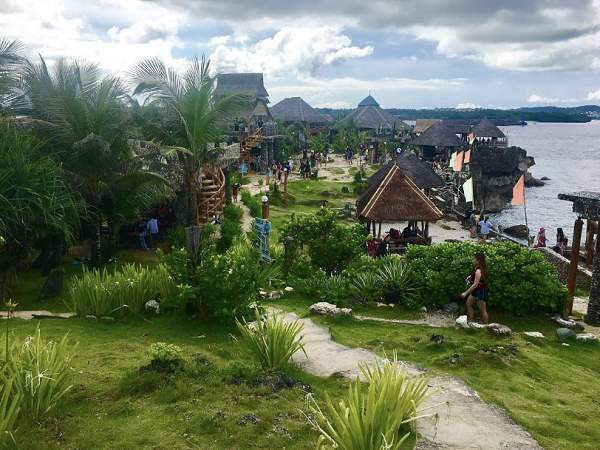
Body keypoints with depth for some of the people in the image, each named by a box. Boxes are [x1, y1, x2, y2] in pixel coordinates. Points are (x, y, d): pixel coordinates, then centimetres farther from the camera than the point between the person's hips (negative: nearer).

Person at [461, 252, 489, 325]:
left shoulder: (478, 271, -27)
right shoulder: (479, 268, 3)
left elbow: (475, 284, -30)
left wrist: (466, 292, -30)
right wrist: (470, 277, 9)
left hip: (481, 291, -11)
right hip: (476, 290, 11)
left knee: (482, 309, -1)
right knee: (468, 303, 18)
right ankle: (470, 322, 26)